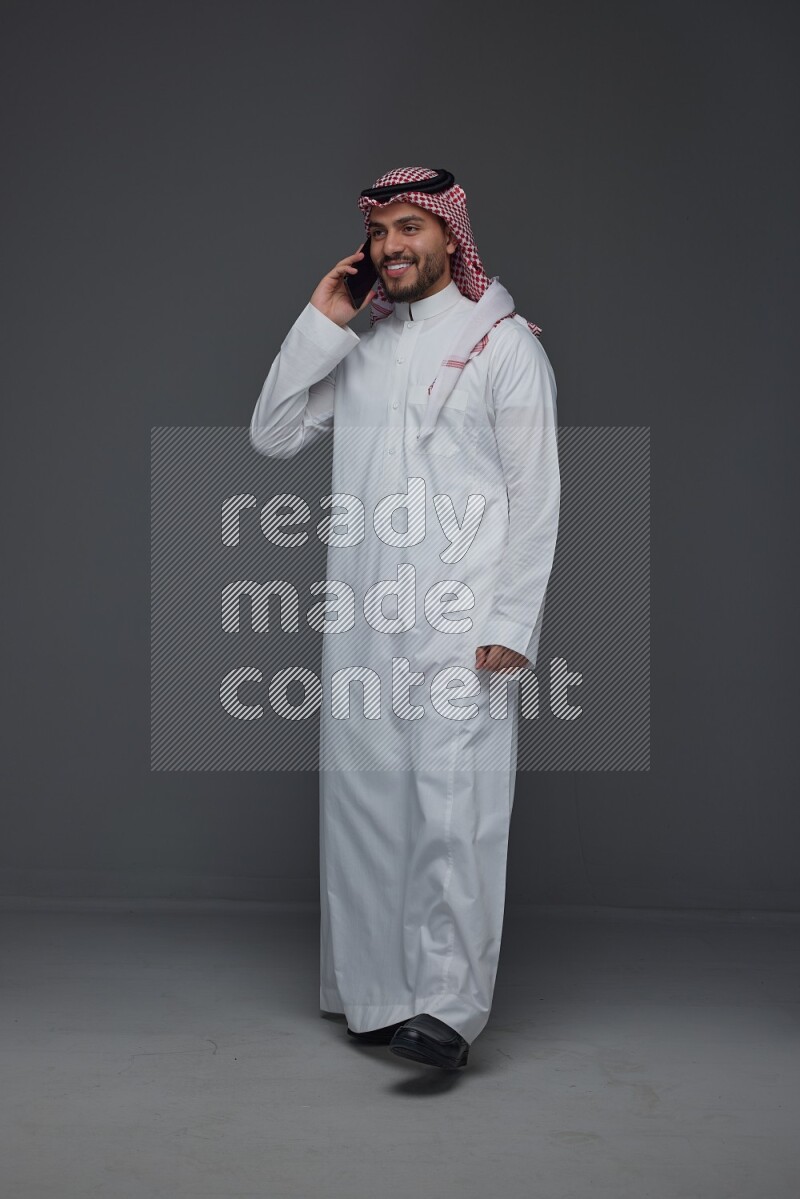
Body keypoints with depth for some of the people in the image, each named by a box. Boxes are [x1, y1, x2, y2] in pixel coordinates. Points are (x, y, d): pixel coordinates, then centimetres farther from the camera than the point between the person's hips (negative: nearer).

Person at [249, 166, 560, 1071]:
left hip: (462, 622, -5)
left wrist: (511, 624, -11)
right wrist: (318, 325, 3)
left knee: (453, 808, -9)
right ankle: (380, 992, 18)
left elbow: (535, 494, -3)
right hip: (362, 619, 5)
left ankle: (449, 1008, -3)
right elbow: (272, 436, 11)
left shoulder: (504, 342, 2)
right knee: (362, 798, 7)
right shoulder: (357, 344, 17)